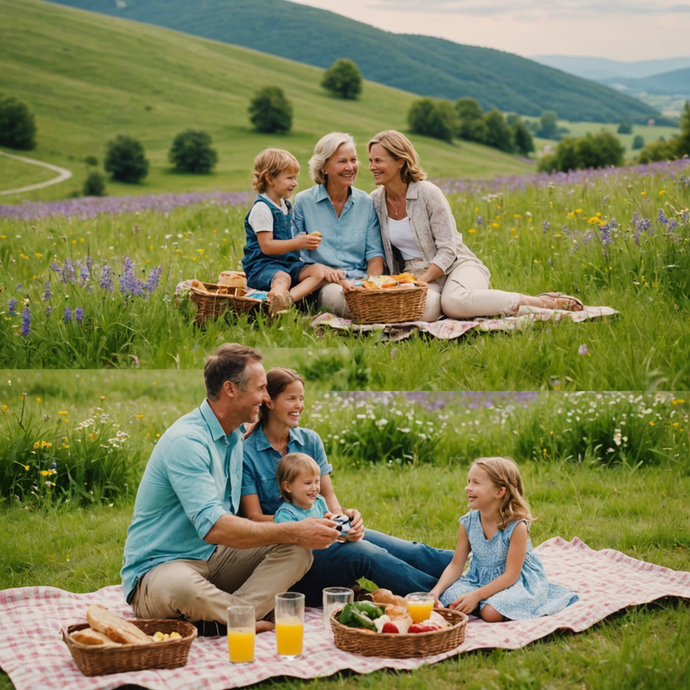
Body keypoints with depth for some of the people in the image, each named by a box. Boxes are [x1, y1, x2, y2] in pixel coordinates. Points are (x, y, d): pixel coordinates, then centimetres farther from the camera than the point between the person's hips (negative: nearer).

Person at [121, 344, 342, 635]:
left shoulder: (235, 437, 12)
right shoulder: (186, 441, -20)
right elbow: (214, 527, -29)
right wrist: (294, 531, -24)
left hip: (213, 558, 9)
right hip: (159, 568, -9)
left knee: (298, 551, -13)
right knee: (181, 587, -44)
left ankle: (220, 620, -29)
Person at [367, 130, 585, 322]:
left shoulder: (428, 193, -11)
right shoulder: (375, 201, 3)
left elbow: (447, 250, -12)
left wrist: (422, 279, -24)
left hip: (456, 266, -3)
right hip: (415, 273, 3)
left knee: (454, 302, -40)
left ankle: (543, 302, -22)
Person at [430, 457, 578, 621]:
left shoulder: (516, 526, -23)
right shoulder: (468, 522, -8)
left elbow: (510, 575, -22)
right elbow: (456, 565, -4)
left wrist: (476, 595, -31)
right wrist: (436, 590, -22)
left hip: (518, 582, -5)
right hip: (480, 580, 5)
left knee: (491, 612, -31)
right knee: (452, 603, -20)